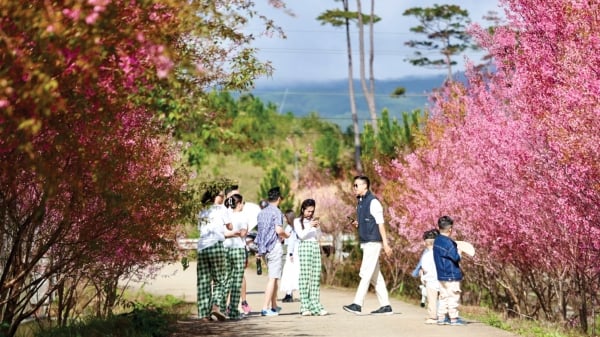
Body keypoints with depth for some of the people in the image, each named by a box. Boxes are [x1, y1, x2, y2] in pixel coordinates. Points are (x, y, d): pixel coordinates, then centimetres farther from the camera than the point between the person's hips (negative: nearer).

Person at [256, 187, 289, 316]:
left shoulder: (262, 212, 14)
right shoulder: (276, 212, -9)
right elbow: (279, 230, -19)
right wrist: (286, 235, 0)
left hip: (264, 247, 8)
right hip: (274, 246, -8)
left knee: (274, 277, 17)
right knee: (273, 278, -8)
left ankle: (274, 306, 21)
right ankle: (265, 308, -13)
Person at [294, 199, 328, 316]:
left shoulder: (315, 221, 18)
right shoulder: (298, 221, 7)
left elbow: (318, 236, 14)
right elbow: (301, 235, -4)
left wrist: (317, 228, -3)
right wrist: (310, 226, -15)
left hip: (316, 247, 4)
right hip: (304, 247, -4)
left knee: (316, 278, -1)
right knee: (305, 277, -9)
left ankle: (315, 306, -2)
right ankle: (305, 307, -10)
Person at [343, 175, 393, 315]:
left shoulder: (373, 202, -11)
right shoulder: (360, 202, 15)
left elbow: (380, 223, -14)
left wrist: (385, 243, -17)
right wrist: (357, 223, 4)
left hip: (373, 242, -9)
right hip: (365, 242, 9)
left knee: (366, 273, -11)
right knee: (375, 275, 9)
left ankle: (357, 304, -15)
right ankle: (385, 306, 13)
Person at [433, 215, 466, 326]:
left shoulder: (437, 241, 9)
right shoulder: (447, 242, -18)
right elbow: (456, 257, -18)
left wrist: (456, 250, 15)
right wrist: (459, 252, 1)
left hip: (441, 275, 9)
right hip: (451, 275, -9)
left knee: (443, 296, 12)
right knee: (453, 296, -2)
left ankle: (441, 317, 13)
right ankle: (454, 318, 1)